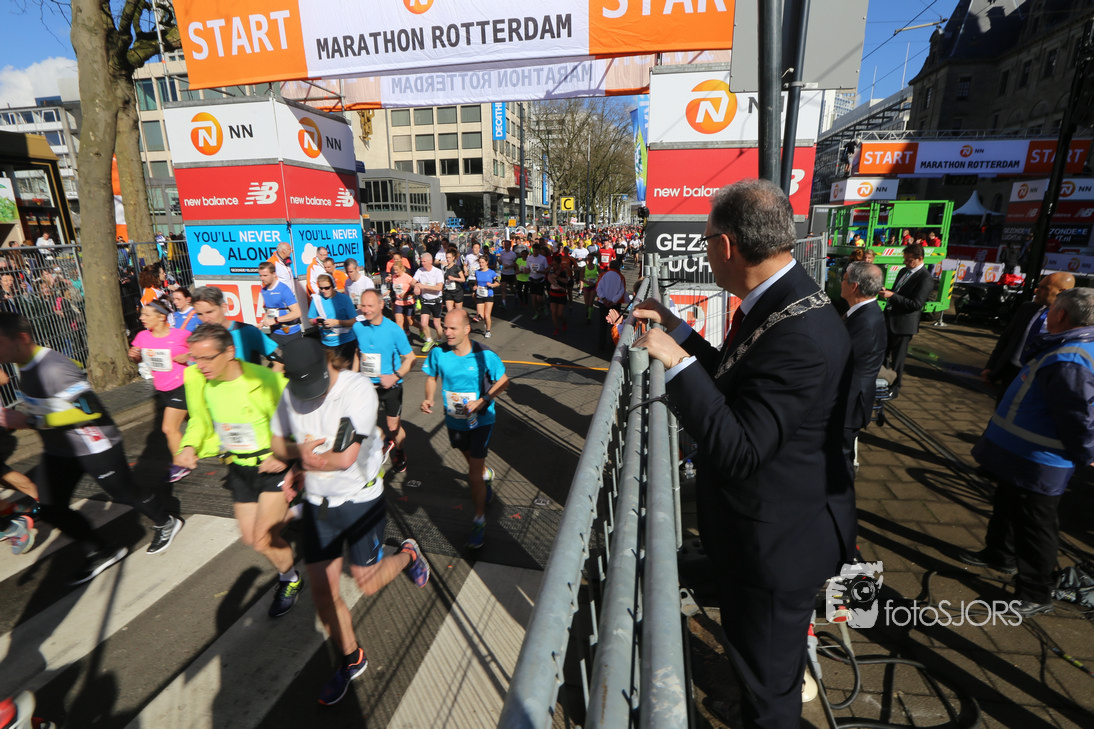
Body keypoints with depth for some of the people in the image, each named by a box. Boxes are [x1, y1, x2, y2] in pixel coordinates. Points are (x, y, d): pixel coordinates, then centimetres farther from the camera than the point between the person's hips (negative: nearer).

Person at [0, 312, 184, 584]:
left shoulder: (54, 368, -27)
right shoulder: (27, 366, 3)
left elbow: (88, 409, -30)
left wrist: (29, 421, -29)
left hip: (95, 448, -9)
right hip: (58, 451, 9)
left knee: (124, 494, 7)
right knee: (49, 508, 7)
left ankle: (165, 523, 33)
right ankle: (101, 552, 22)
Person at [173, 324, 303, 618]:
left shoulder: (264, 380, -25)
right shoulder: (196, 380, -7)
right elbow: (200, 420, 11)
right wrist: (190, 445, -7)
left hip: (272, 465, -6)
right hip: (239, 468, 6)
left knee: (263, 540, -8)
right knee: (250, 537, 15)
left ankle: (290, 580, 22)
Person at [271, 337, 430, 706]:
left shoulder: (358, 388, -22)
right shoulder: (291, 394, -4)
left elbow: (346, 457, -25)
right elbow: (278, 444, 9)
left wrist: (310, 461, -9)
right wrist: (302, 449, -12)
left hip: (360, 499, -5)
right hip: (317, 503, 5)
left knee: (367, 582, 6)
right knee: (322, 590, 9)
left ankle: (407, 554, 38)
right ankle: (351, 658, 33)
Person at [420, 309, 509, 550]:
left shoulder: (484, 356, -22)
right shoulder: (438, 353, -14)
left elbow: (503, 381, -10)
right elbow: (432, 376, 4)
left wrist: (483, 401, -23)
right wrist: (429, 398, -14)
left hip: (480, 420, -4)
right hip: (454, 421, 4)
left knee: (474, 475, -6)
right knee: (471, 458, 28)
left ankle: (479, 520, 15)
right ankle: (487, 475, 63)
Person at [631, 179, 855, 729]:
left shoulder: (800, 333, -33)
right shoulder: (780, 300, 1)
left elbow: (739, 449, -34)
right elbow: (735, 379, 12)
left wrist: (677, 362, -31)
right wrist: (677, 329, 10)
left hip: (777, 540, -10)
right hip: (774, 524, 10)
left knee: (766, 676, 16)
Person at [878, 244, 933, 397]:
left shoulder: (925, 279, -15)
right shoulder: (904, 271, 12)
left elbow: (916, 304, -21)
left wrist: (892, 295, -26)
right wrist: (886, 292, 0)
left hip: (904, 323, -8)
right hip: (889, 319, 8)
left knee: (897, 358, 3)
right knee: (883, 353, 13)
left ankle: (894, 388, 16)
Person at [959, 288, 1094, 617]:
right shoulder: (1066, 348, 4)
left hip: (1036, 466, -10)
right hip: (1019, 454, 10)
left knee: (1033, 527, 6)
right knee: (1007, 507, 27)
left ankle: (1035, 595, 22)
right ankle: (1000, 554, 48)